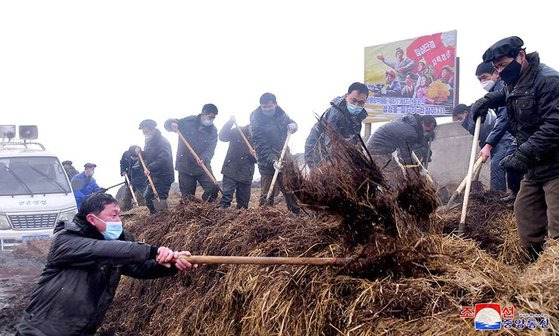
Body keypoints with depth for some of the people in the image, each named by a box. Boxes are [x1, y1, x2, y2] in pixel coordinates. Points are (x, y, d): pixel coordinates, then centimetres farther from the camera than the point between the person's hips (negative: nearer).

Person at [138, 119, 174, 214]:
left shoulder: (162, 142, -18)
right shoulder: (149, 141, 12)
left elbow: (163, 159, -30)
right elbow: (148, 156, 22)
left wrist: (150, 168, -33)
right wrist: (140, 153, 1)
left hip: (163, 176, -10)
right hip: (153, 176, 10)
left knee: (162, 198, -9)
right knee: (148, 197, 15)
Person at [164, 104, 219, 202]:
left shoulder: (213, 131, -4)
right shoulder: (188, 122, -5)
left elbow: (210, 149, -15)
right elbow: (168, 124, 0)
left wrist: (203, 159, -37)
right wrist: (172, 124, -25)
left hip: (202, 167, 1)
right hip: (185, 166, -1)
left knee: (213, 189, -10)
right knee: (187, 197, 6)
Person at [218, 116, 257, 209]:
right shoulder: (237, 132, -2)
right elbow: (222, 137, -16)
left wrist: (255, 156, -17)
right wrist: (230, 123, -28)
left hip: (246, 175, 3)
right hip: (230, 171, -2)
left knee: (243, 201, 8)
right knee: (227, 196, -10)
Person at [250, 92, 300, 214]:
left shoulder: (280, 112, 0)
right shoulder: (256, 121, -17)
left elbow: (291, 123, 18)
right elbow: (261, 147, -22)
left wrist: (292, 125, -7)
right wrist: (273, 161, -34)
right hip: (268, 163, -6)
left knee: (290, 191, 14)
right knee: (266, 196, -7)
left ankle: (296, 213, 26)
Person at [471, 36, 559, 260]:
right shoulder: (513, 83, 11)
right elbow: (505, 95, 37)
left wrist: (523, 154, -28)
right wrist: (486, 101, 17)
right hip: (534, 166, 10)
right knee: (525, 210, 13)